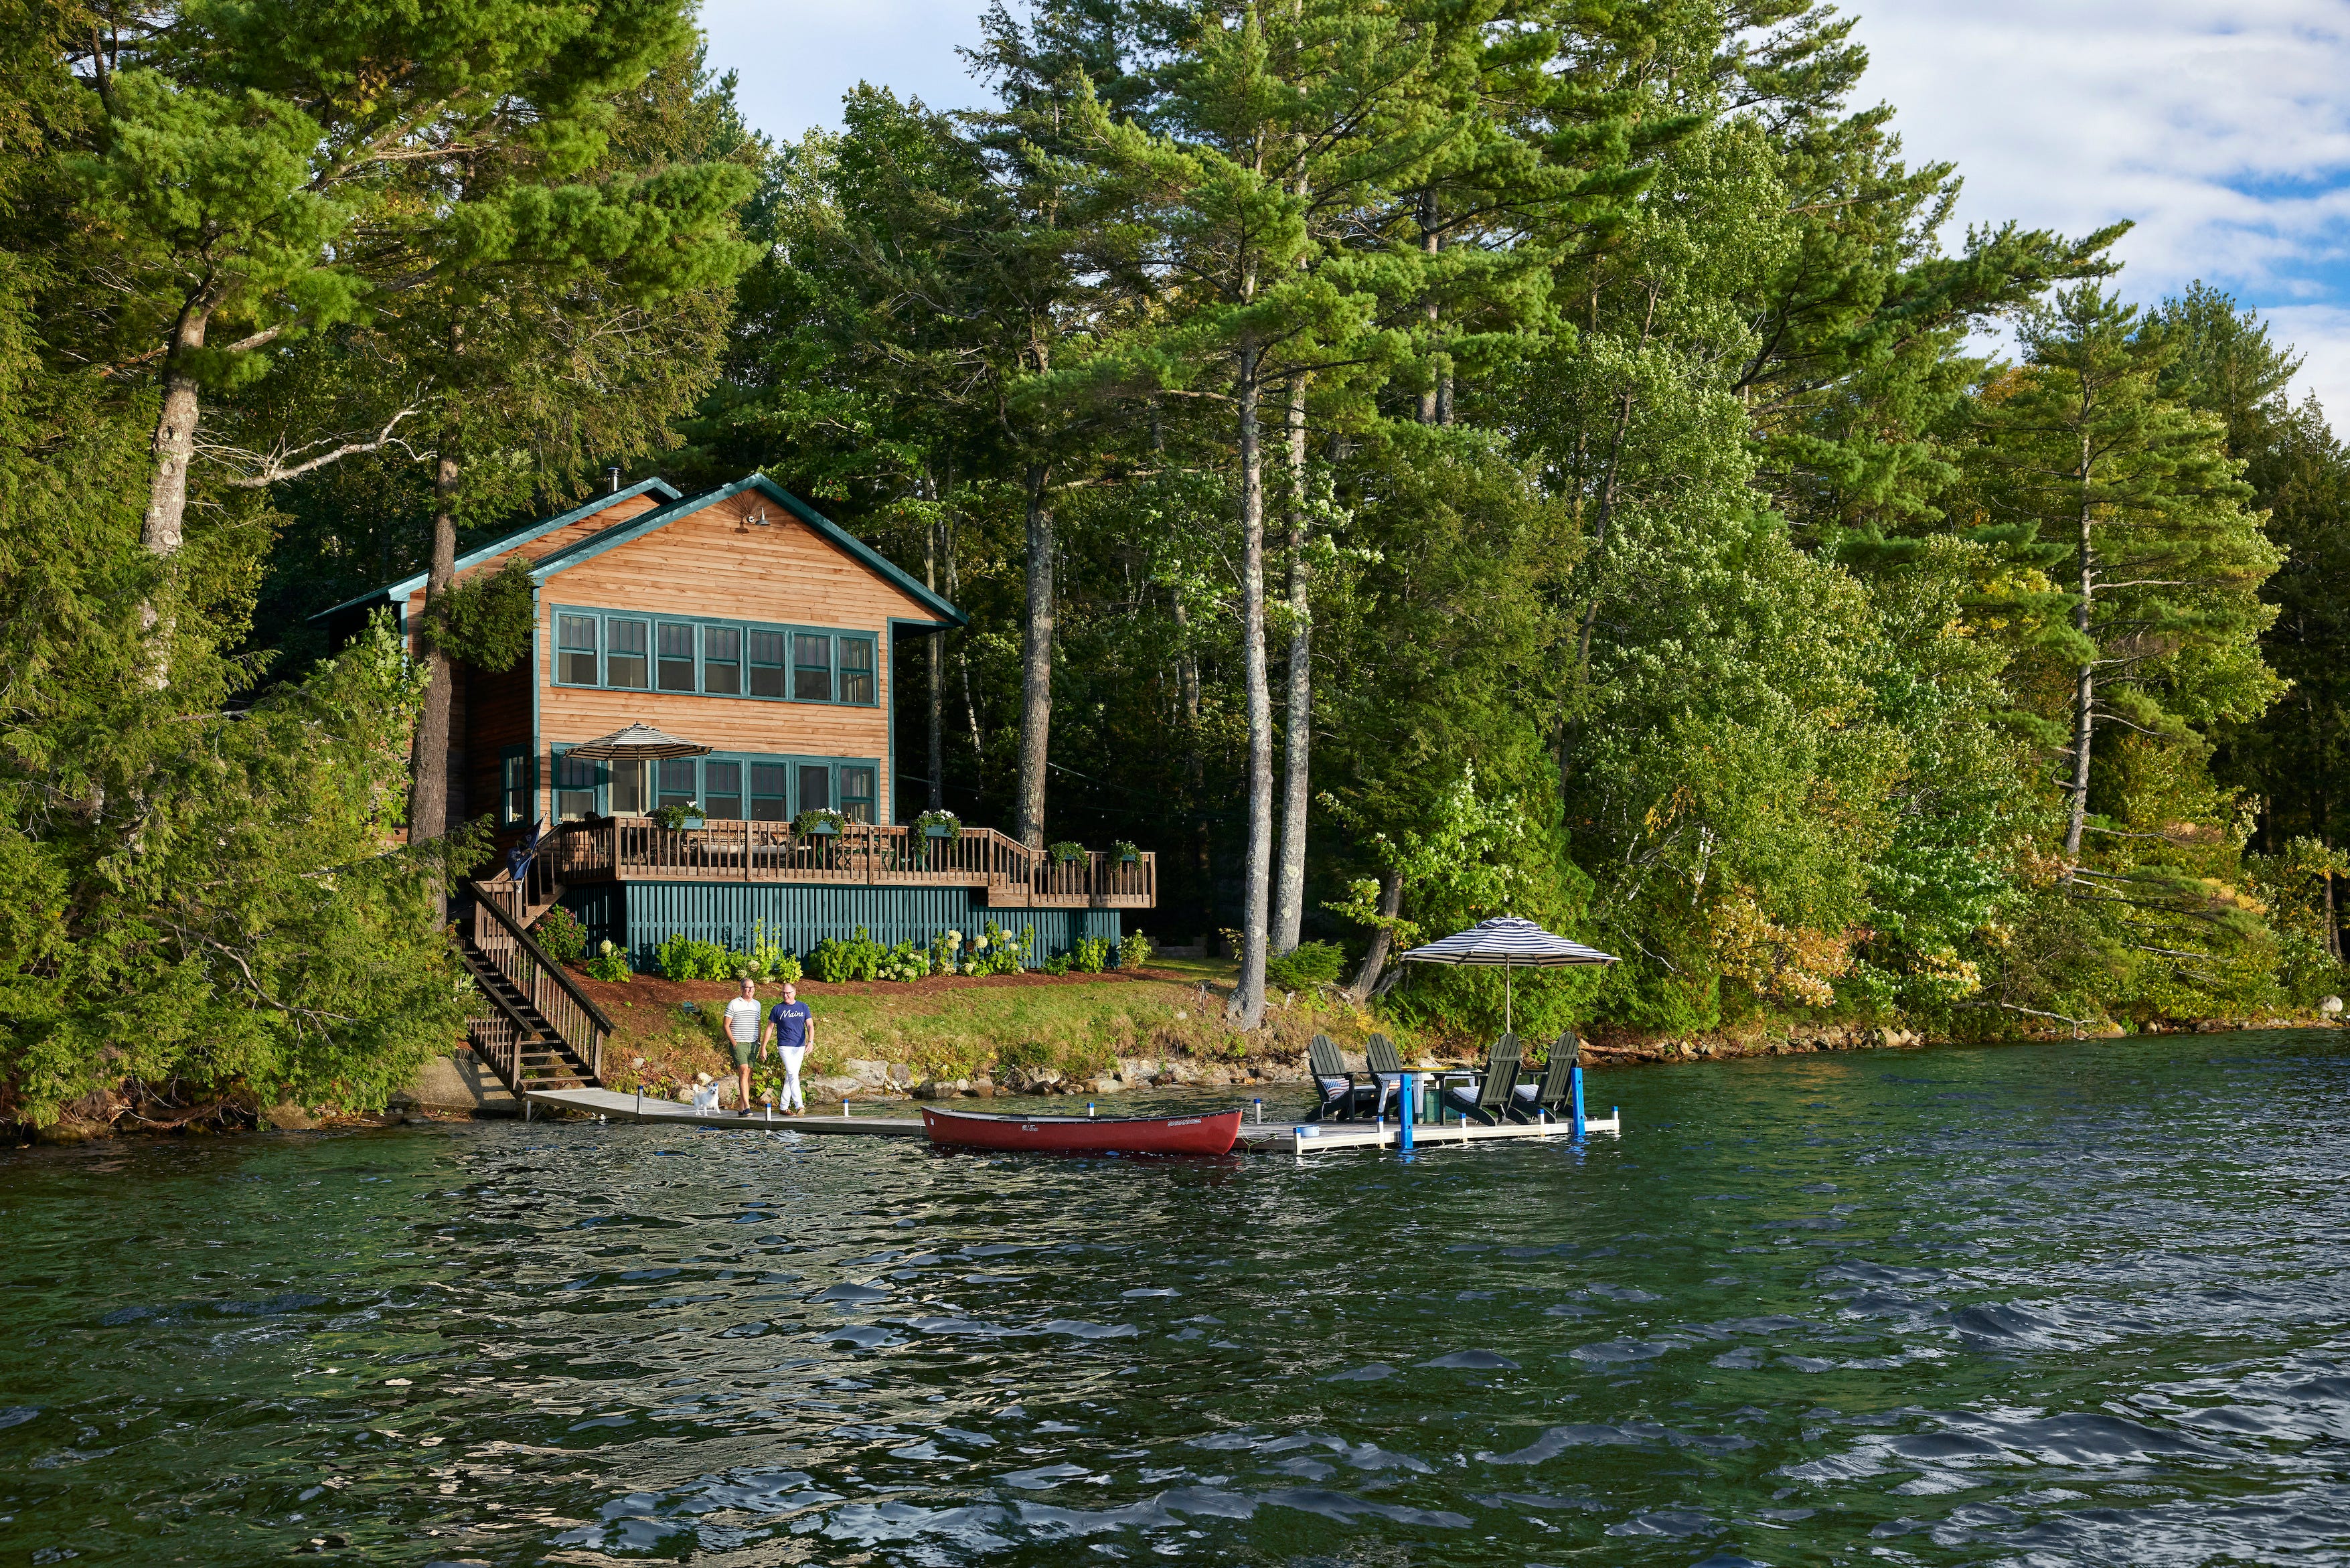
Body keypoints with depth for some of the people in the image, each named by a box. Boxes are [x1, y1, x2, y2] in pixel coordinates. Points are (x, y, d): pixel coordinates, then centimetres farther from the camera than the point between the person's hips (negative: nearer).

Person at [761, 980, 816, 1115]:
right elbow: (770, 1029, 8)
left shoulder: (803, 1007, 7)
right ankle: (799, 1106, -26)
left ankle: (784, 1107, 16)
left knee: (790, 1077, 9)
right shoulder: (777, 1009, 3)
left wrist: (810, 1041, -16)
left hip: (799, 1047, 3)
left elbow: (810, 1025, 1)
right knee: (792, 1075, -17)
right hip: (785, 1047, -3)